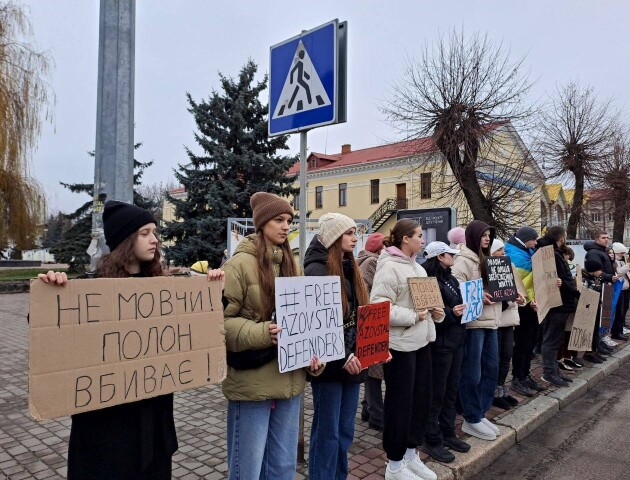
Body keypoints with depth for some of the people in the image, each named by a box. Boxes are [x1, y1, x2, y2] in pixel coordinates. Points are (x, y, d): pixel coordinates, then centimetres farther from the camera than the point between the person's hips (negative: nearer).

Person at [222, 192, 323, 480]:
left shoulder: (290, 264, 10)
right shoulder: (241, 263, -12)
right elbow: (220, 320, -14)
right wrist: (262, 333, -27)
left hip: (289, 379, 7)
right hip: (251, 382, -6)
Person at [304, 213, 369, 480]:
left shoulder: (351, 268, 11)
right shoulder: (316, 270, -14)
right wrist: (341, 357, -23)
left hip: (353, 361, 8)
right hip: (330, 364, -7)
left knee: (345, 432, 17)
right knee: (327, 433, 5)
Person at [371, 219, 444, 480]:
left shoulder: (416, 267, 13)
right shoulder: (389, 267, -16)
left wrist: (435, 311, 3)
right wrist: (412, 317, -22)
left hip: (421, 341, 9)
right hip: (400, 344, -9)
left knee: (421, 399, 16)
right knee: (400, 403, 3)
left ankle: (411, 454, 34)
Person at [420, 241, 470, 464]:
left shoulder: (449, 278, 13)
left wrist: (466, 308, 4)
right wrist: (450, 313, -31)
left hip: (455, 339, 9)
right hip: (439, 342, -9)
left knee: (451, 390, 16)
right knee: (436, 393, 1)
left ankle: (447, 433, 30)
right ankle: (432, 440, 14)